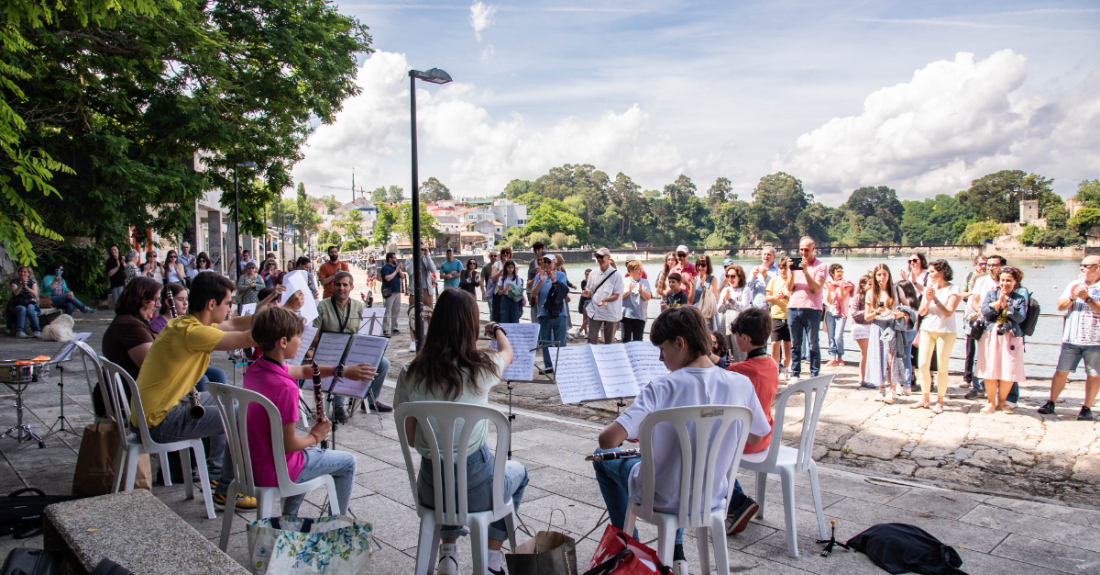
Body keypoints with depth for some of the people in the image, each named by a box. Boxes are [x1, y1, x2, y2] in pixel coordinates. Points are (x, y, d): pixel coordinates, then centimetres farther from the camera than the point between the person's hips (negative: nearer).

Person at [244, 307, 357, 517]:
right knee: (347, 462, 11)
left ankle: (289, 517, 40)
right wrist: (315, 436, -6)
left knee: (311, 451, 36)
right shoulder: (285, 387, -30)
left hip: (249, 464, 9)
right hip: (273, 473, -8)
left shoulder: (254, 369, -4)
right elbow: (288, 445, -25)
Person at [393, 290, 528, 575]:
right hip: (476, 488, -2)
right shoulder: (481, 367, -15)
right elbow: (507, 353, 11)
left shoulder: (409, 374, -10)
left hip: (431, 490, 3)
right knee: (517, 471, 31)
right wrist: (497, 329, 32)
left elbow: (410, 439, -1)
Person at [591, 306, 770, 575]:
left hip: (660, 498, -4)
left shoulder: (660, 389, -25)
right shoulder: (741, 384, -12)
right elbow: (755, 438, 5)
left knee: (603, 457, 25)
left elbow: (608, 441, -30)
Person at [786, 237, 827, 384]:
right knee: (795, 344, 6)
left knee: (813, 344, -1)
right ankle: (795, 374, 12)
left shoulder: (821, 266, 4)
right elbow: (789, 287, 5)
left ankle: (814, 376, 4)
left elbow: (816, 288, -8)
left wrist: (806, 271, -17)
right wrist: (792, 271, -9)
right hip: (793, 307, 3)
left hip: (812, 309, -3)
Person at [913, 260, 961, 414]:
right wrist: (927, 299, -13)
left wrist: (935, 298, -21)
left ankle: (940, 402, 10)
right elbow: (922, 312, 5)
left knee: (942, 367, -1)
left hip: (946, 331, -4)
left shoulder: (954, 290, -5)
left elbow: (948, 312, -15)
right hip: (927, 329, 4)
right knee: (923, 365, 2)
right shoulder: (930, 288, 9)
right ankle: (925, 399, 15)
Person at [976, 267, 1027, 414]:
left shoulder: (1020, 298, 8)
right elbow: (984, 311, -5)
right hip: (991, 335, 0)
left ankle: (1002, 400, 18)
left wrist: (1006, 306, -14)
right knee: (990, 370, -1)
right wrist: (998, 302, -17)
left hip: (1011, 337, 0)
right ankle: (991, 402, 12)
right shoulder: (991, 294, 9)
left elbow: (1021, 317, -7)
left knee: (1009, 371, -2)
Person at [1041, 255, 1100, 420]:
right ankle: (1051, 403, 9)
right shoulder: (1074, 285, 12)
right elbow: (1060, 306, 6)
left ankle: (1087, 408, 14)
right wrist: (1072, 298, -12)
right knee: (1061, 371, 3)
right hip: (1071, 339, 3)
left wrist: (1087, 298, -21)